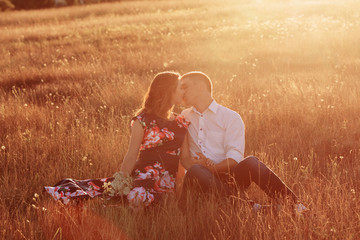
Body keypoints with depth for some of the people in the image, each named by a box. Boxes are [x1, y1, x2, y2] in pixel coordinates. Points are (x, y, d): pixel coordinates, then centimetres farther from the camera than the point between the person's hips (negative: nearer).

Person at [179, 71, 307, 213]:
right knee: (196, 170, -36)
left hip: (228, 177, -1)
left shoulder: (231, 117, 9)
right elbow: (183, 154, 10)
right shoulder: (184, 117, 21)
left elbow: (235, 157, -4)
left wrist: (214, 169, -20)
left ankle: (295, 207, -27)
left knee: (250, 163, -32)